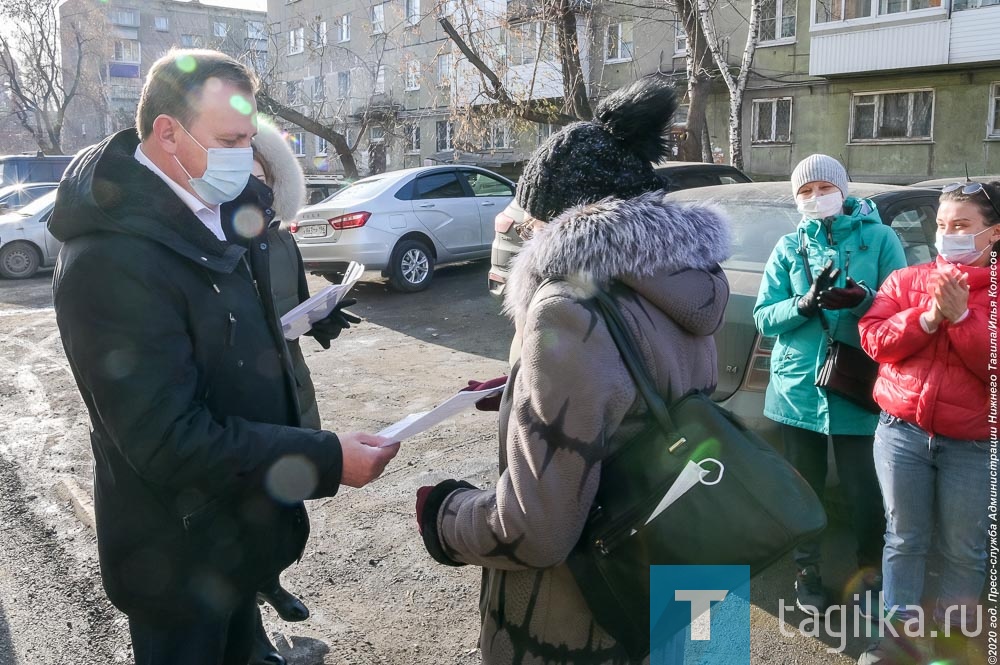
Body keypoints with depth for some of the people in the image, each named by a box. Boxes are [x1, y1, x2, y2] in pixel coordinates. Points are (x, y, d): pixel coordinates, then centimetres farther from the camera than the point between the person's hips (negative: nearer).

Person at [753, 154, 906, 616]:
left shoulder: (878, 238, 2)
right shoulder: (789, 247, 7)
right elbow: (763, 317, 1)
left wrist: (865, 299, -23)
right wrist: (806, 304, -16)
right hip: (799, 387, 2)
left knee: (863, 491, 2)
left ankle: (870, 573, 26)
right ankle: (807, 573, 30)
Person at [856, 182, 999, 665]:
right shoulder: (905, 280, 7)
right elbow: (873, 340, -4)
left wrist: (961, 317, -19)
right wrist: (928, 316, -16)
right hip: (902, 432, 2)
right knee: (904, 538, 10)